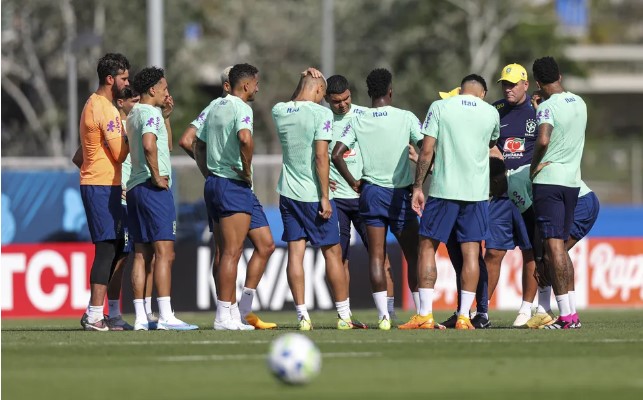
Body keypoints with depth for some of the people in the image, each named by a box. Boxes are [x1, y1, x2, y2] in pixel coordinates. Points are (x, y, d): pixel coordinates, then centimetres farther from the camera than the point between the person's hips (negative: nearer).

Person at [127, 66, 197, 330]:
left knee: (142, 254, 7)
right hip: (153, 188, -10)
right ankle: (165, 316, -16)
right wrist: (157, 177, -18)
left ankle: (141, 318, 5)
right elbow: (149, 145, -28)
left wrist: (166, 115, 25)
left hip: (134, 188, 10)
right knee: (164, 252, -11)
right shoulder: (151, 113, -10)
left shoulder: (134, 114, 20)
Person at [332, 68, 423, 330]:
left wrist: (353, 182, 5)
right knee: (413, 255, 6)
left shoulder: (358, 123, 0)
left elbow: (336, 154, -6)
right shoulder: (406, 118, -5)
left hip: (371, 191, 2)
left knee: (376, 256, 2)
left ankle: (383, 315, -5)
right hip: (401, 192, -2)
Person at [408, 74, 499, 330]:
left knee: (427, 247, 5)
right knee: (471, 252, 4)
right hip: (477, 191, 2)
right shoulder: (491, 113, 6)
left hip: (443, 189, -2)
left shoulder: (439, 107, -1)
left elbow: (427, 151, -4)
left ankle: (425, 315, -2)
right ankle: (464, 316, 0)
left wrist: (417, 187, 1)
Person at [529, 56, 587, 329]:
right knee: (560, 246, 15)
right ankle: (571, 313, 14)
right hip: (573, 180, 7)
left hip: (548, 181, -7)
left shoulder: (548, 106, -12)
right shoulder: (580, 103, 11)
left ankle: (565, 314, -12)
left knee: (553, 245, -7)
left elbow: (543, 140, -28)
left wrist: (534, 167, -13)